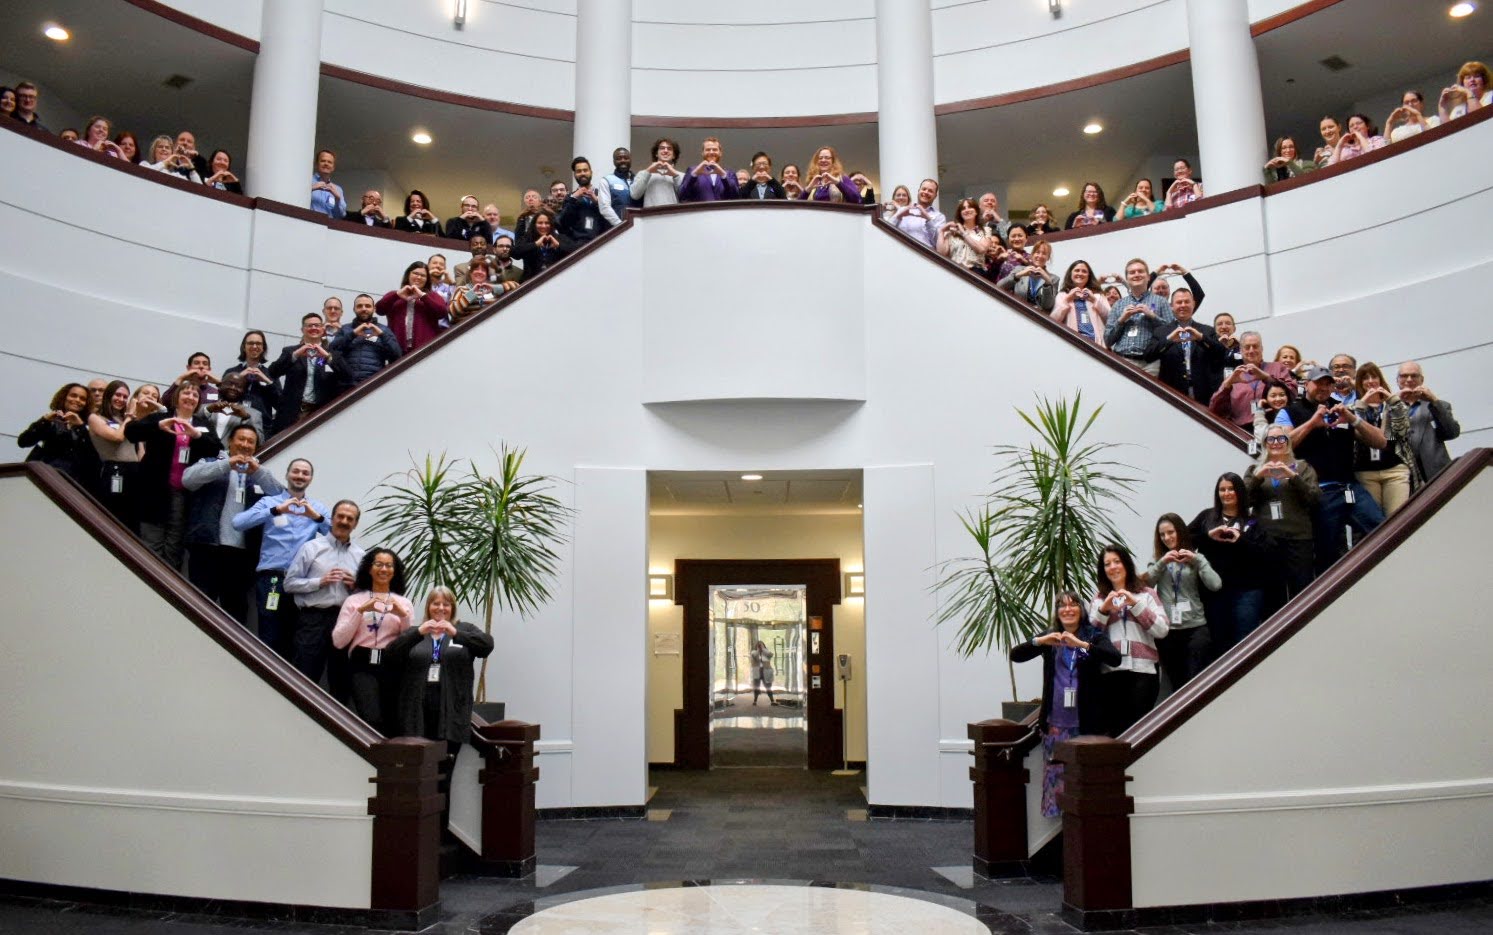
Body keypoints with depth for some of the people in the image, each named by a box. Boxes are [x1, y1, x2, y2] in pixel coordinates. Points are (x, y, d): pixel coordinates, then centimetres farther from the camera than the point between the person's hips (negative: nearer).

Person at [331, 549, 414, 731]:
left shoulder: (404, 603, 14)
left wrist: (403, 615, -9)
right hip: (363, 665, -2)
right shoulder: (355, 600, 10)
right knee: (372, 720, -22)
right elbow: (338, 641, 0)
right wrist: (360, 611, -7)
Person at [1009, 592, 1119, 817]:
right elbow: (1015, 655, 0)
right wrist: (1040, 641, -18)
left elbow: (1115, 658, -15)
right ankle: (1055, 814, 10)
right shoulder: (1049, 639, 10)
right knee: (1055, 774, 2)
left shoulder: (1094, 635, 3)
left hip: (1086, 721, -2)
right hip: (1055, 722, 2)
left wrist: (1081, 644, -27)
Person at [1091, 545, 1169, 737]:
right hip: (1110, 673, 2)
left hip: (1143, 672, -2)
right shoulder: (1100, 598, 16)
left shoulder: (1146, 594, 10)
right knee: (1115, 728, 0)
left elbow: (1162, 631, -1)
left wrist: (1136, 604, -7)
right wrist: (1103, 610, -8)